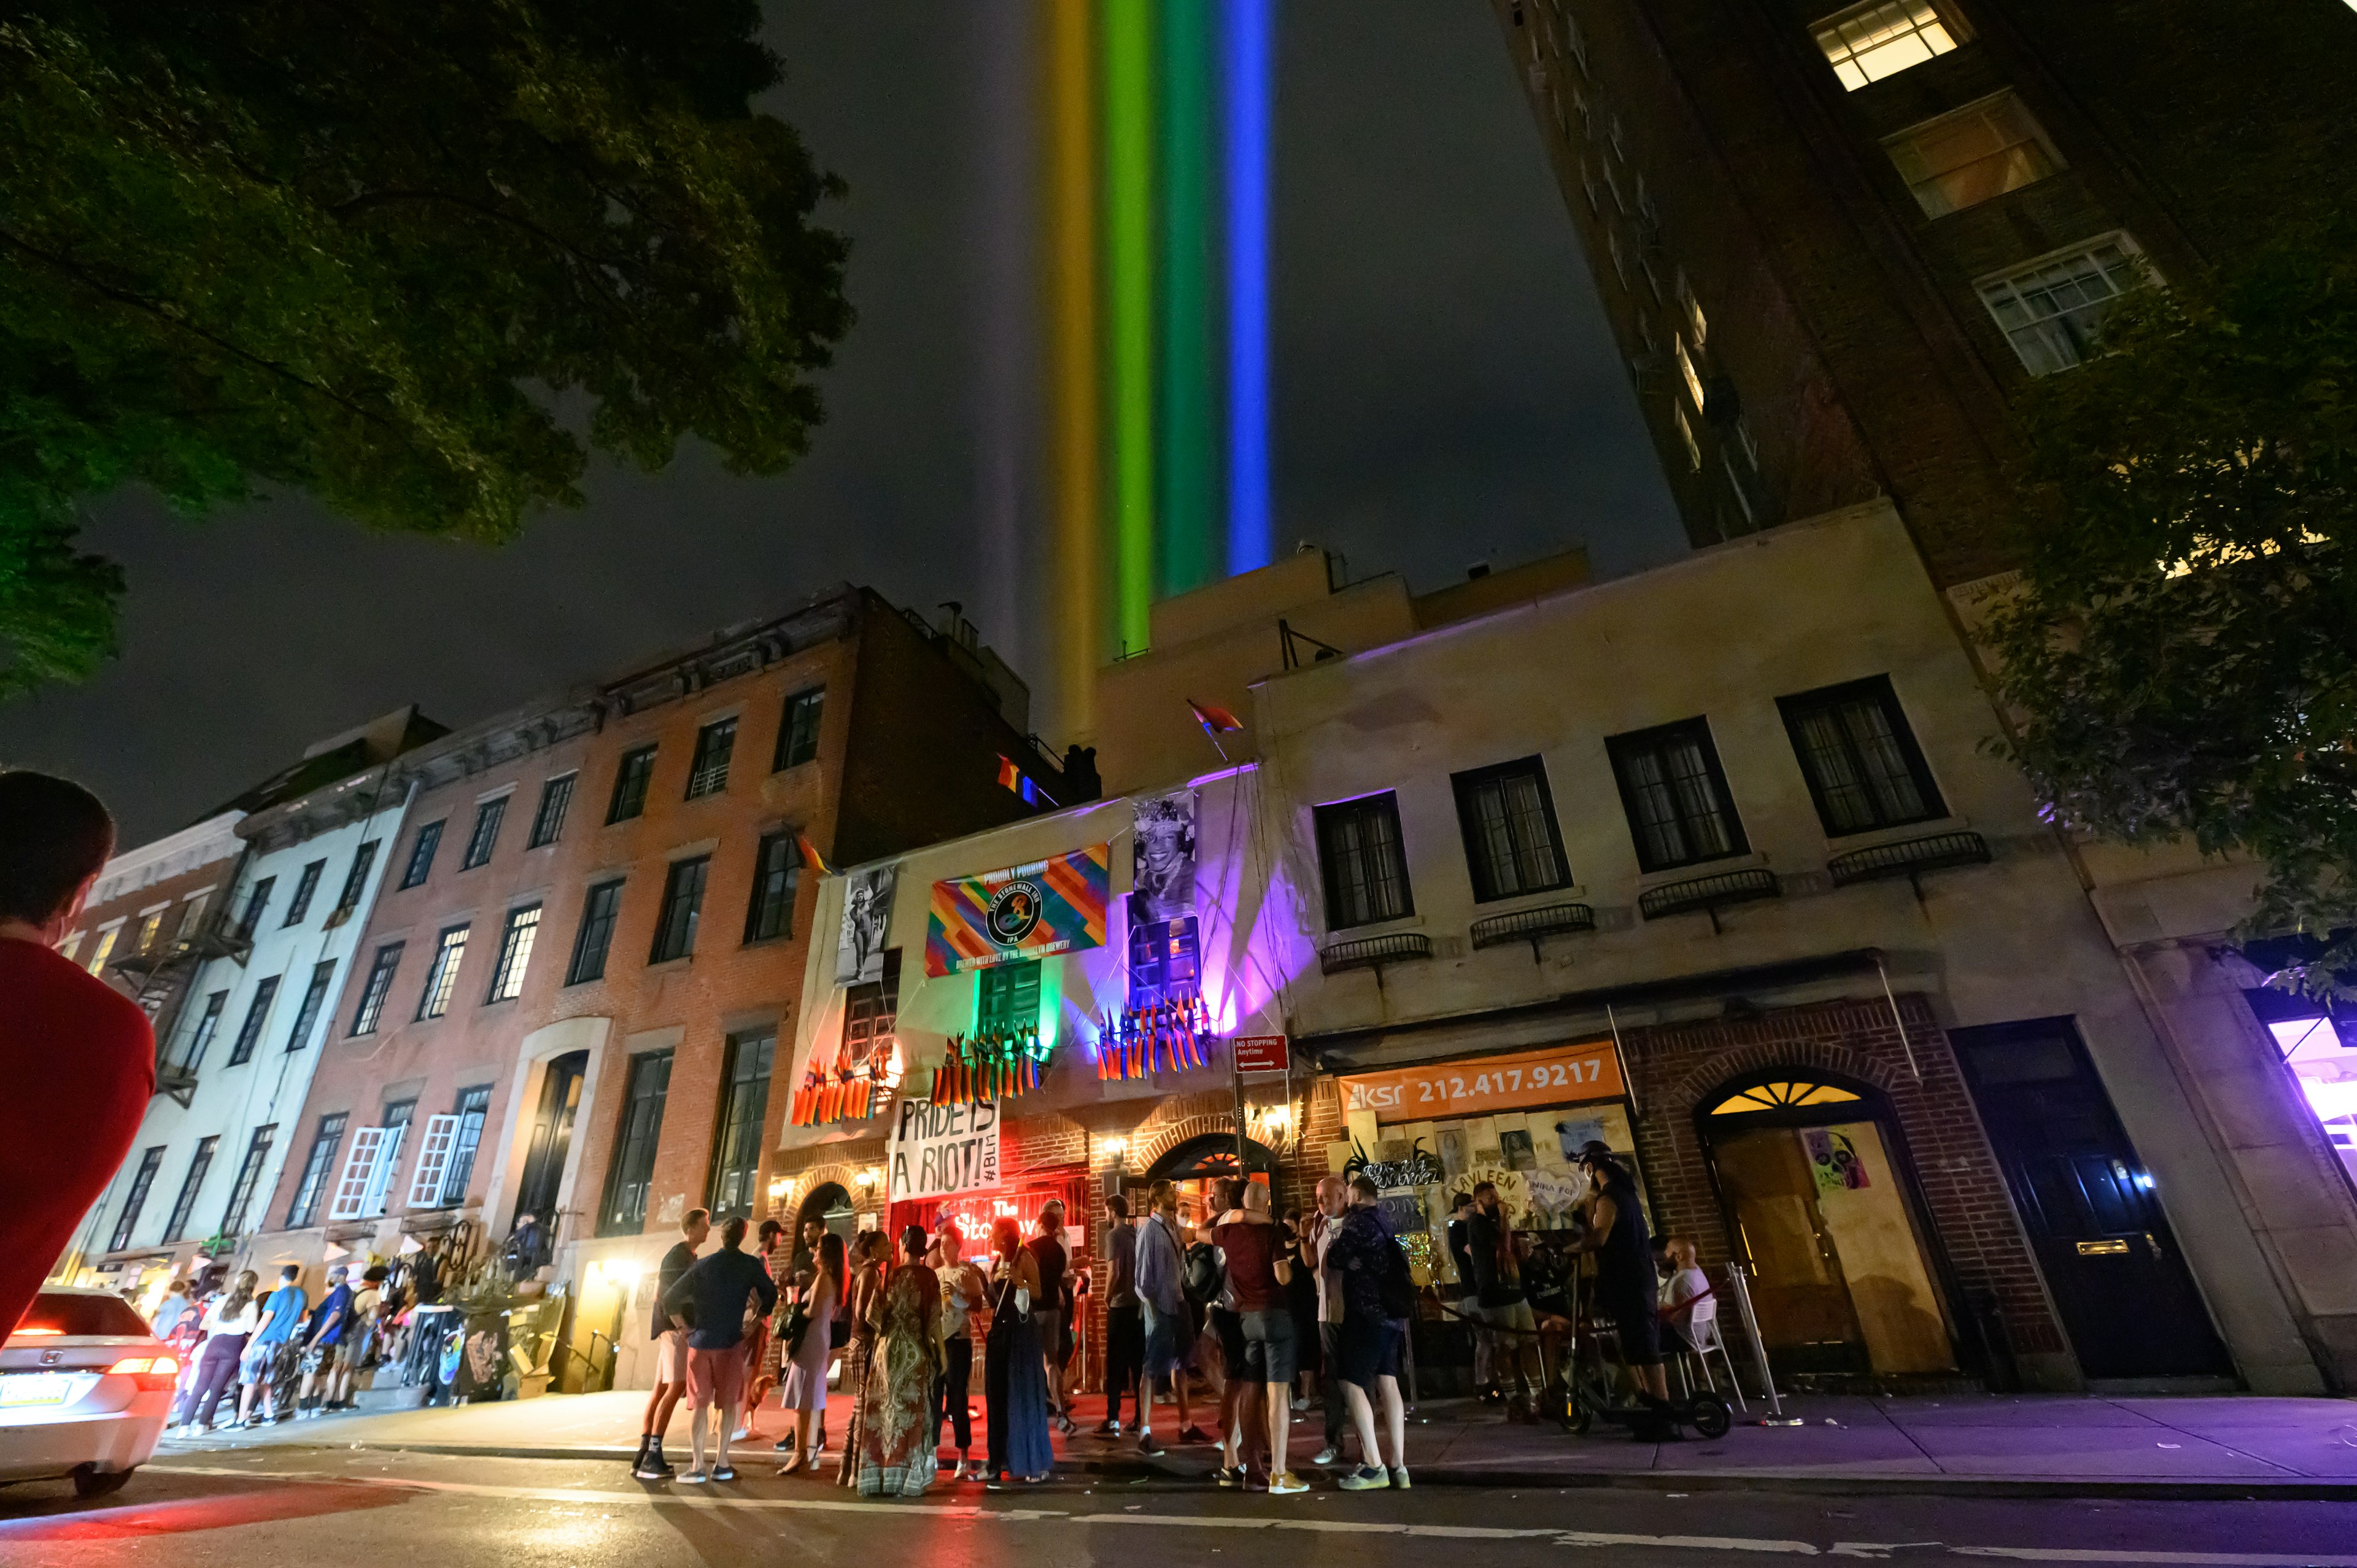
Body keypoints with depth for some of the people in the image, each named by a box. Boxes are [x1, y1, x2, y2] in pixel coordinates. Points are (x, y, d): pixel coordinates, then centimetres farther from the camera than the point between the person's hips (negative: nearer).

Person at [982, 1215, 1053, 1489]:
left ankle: (1035, 1462, 8)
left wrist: (1019, 1280, -32)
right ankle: (998, 1460, 19)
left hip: (1022, 1331, -7)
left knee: (1024, 1395, -2)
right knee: (998, 1396, 10)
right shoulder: (995, 1263, 13)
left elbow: (1038, 1293, -18)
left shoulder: (1024, 1258, -9)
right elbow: (991, 1298, 18)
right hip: (999, 1330, 7)